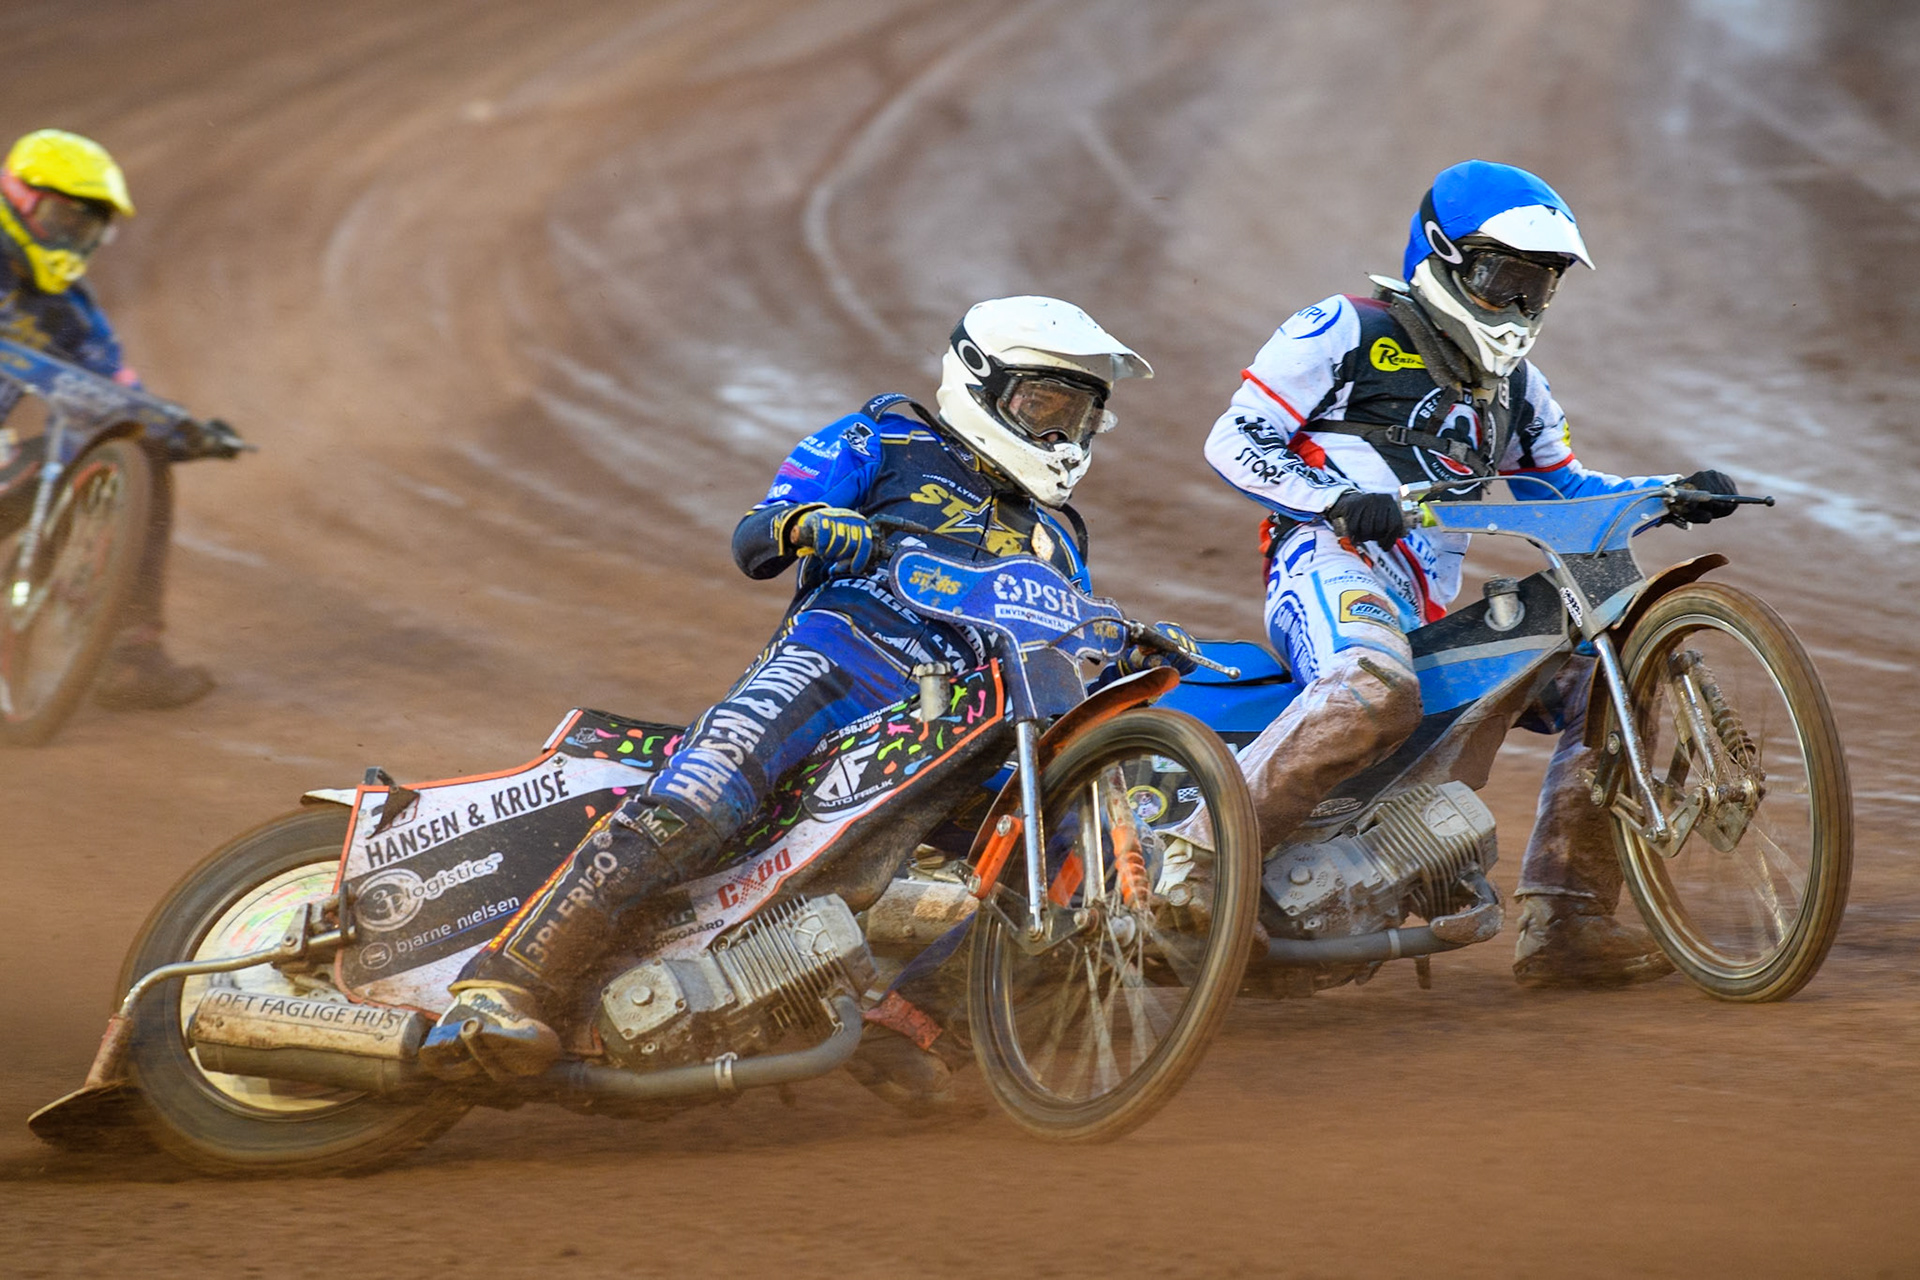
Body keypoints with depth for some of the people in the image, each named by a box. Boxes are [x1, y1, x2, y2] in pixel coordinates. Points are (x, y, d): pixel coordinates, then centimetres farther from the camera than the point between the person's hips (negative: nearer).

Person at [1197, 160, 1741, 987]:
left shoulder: (1515, 390, 27)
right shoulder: (1344, 334, 4)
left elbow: (1561, 487, 35)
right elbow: (1234, 439, -2)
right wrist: (1339, 500, -18)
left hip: (1435, 607, 8)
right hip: (1334, 563, -8)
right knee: (1376, 693, -40)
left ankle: (1563, 925, 1)